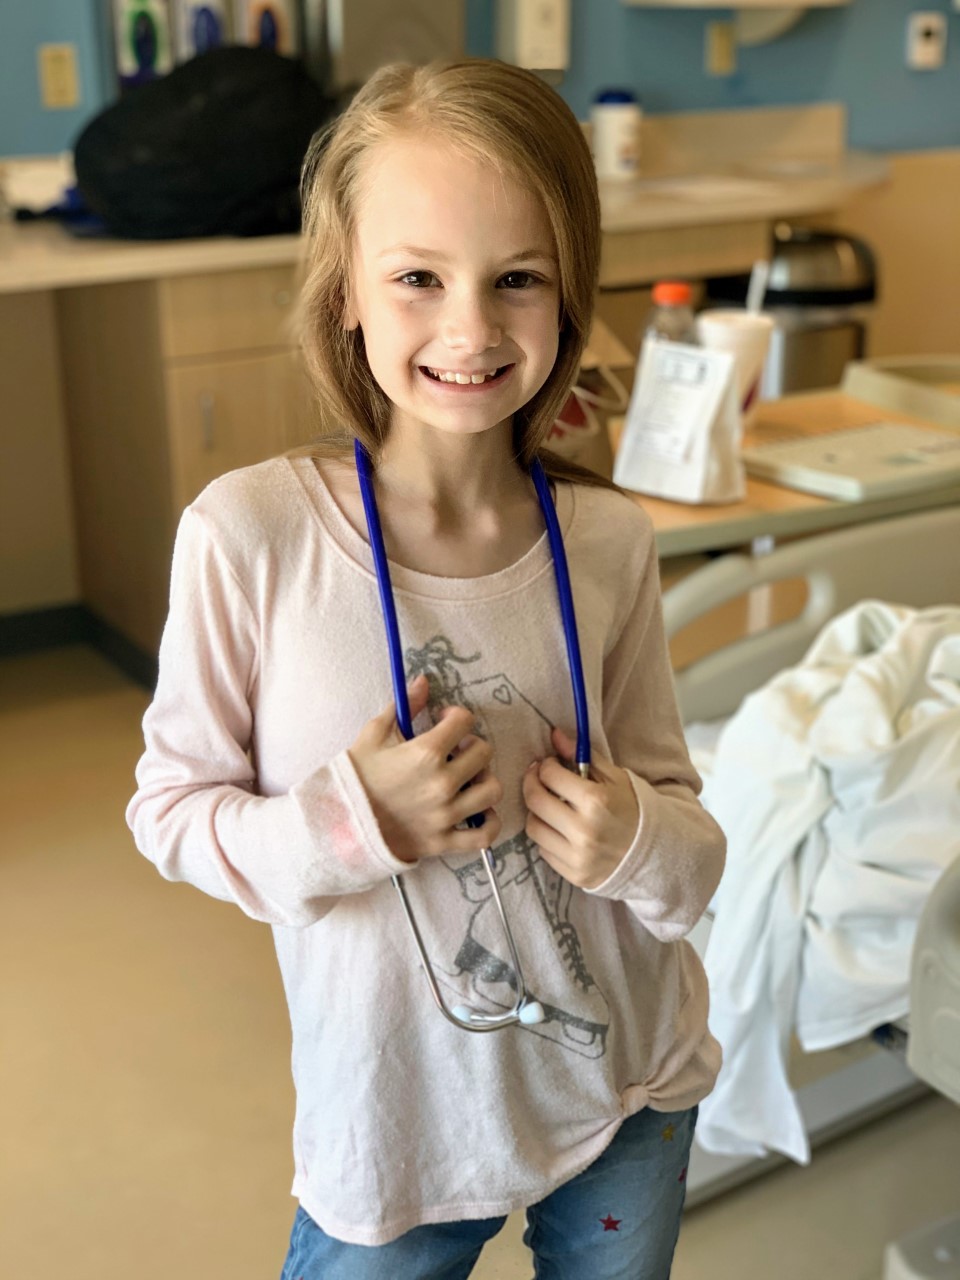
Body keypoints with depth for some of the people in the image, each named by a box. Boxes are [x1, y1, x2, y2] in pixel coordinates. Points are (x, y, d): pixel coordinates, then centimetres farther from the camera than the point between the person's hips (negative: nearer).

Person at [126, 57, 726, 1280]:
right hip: (392, 1120, -2)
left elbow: (675, 810, 0)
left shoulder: (609, 541, -11)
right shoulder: (248, 533, -19)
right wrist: (350, 819, -25)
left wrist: (639, 839, -21)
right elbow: (169, 807, -9)